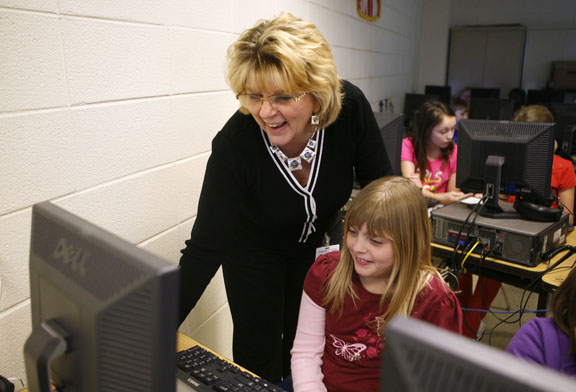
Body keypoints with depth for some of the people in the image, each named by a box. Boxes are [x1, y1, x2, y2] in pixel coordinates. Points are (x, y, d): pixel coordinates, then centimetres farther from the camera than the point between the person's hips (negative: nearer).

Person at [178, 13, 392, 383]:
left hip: (319, 239, 3)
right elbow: (205, 249, -31)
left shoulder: (350, 106, -29)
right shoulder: (233, 144, -35)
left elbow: (381, 185, -13)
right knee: (259, 350, 7)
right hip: (255, 248, -2)